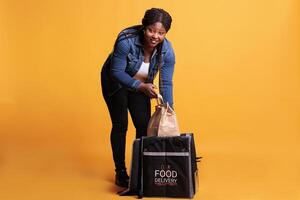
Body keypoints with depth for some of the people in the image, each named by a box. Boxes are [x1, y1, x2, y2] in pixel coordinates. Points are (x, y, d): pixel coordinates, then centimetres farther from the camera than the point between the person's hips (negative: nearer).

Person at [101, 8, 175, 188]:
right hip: (115, 82, -3)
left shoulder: (167, 51, -22)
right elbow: (116, 72, -26)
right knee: (120, 125, -5)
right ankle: (120, 172, 7)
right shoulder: (126, 41, -33)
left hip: (140, 85, 4)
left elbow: (166, 83, -17)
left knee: (144, 125, -1)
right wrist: (141, 86, -36)